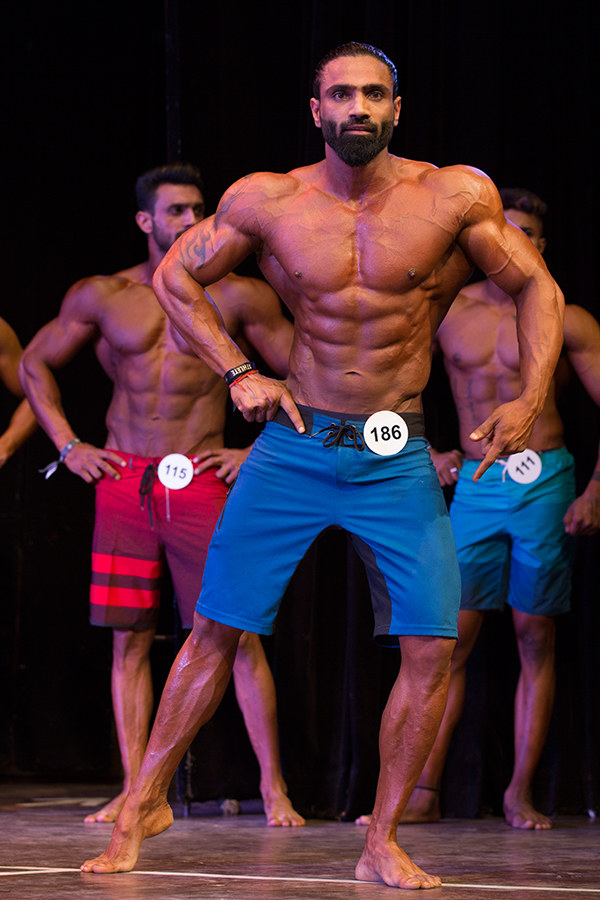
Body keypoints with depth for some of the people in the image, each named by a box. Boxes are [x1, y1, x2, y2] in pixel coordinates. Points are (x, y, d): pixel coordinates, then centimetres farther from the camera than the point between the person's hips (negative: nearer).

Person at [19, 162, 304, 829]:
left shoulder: (238, 296, 3)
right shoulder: (102, 297, 8)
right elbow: (34, 364, 19)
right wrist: (68, 446, 10)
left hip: (201, 480, -2)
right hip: (122, 481, 2)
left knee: (240, 635, -7)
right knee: (129, 639, 2)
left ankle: (273, 788, -3)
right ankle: (135, 791, 6)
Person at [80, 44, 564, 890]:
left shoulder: (456, 196, -6)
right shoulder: (267, 200, -3)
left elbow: (538, 289, 2)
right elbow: (175, 276, 10)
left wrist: (530, 398, -11)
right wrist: (238, 373, 2)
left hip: (397, 456, 0)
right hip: (294, 445, 0)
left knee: (432, 646, -10)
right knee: (215, 630, 1)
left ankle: (383, 844, 4)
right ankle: (146, 803, 18)